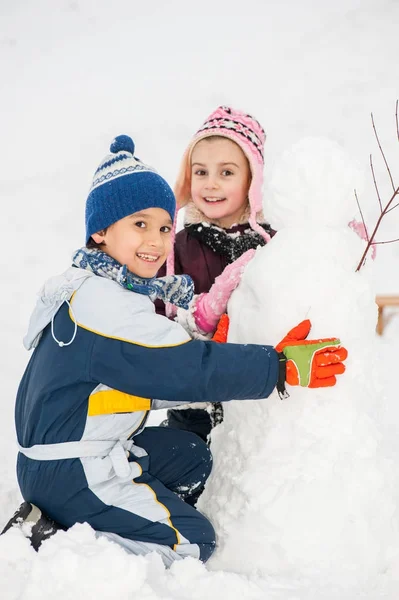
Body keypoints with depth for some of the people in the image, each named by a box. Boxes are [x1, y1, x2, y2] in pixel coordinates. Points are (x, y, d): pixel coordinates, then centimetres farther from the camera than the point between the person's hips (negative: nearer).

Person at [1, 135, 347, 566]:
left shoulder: (99, 291, 10)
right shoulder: (105, 304, -23)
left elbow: (150, 380, 12)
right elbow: (184, 369, -25)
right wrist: (281, 367, -18)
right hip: (68, 472, -10)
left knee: (190, 457, 20)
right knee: (193, 543, -4)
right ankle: (51, 540, -8)